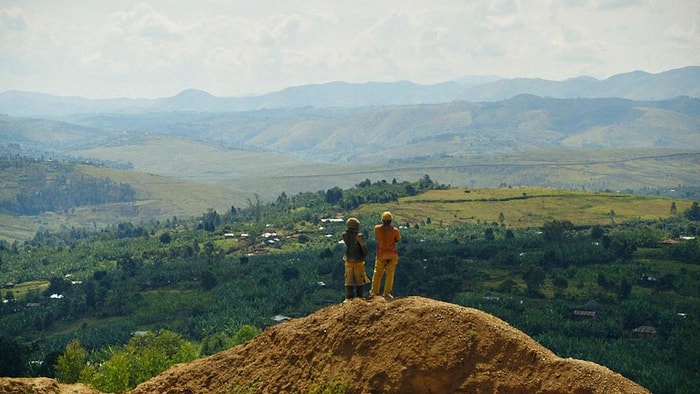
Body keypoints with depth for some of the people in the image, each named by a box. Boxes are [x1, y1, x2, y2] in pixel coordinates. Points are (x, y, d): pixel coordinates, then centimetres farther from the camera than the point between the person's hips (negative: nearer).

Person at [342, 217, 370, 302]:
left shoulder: (344, 235, -5)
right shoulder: (358, 236, -17)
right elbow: (364, 247, -16)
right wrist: (365, 253, 4)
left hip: (348, 261, 3)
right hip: (358, 261, -3)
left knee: (349, 280, 9)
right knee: (360, 280, 8)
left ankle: (349, 297, 7)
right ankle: (359, 296, 7)